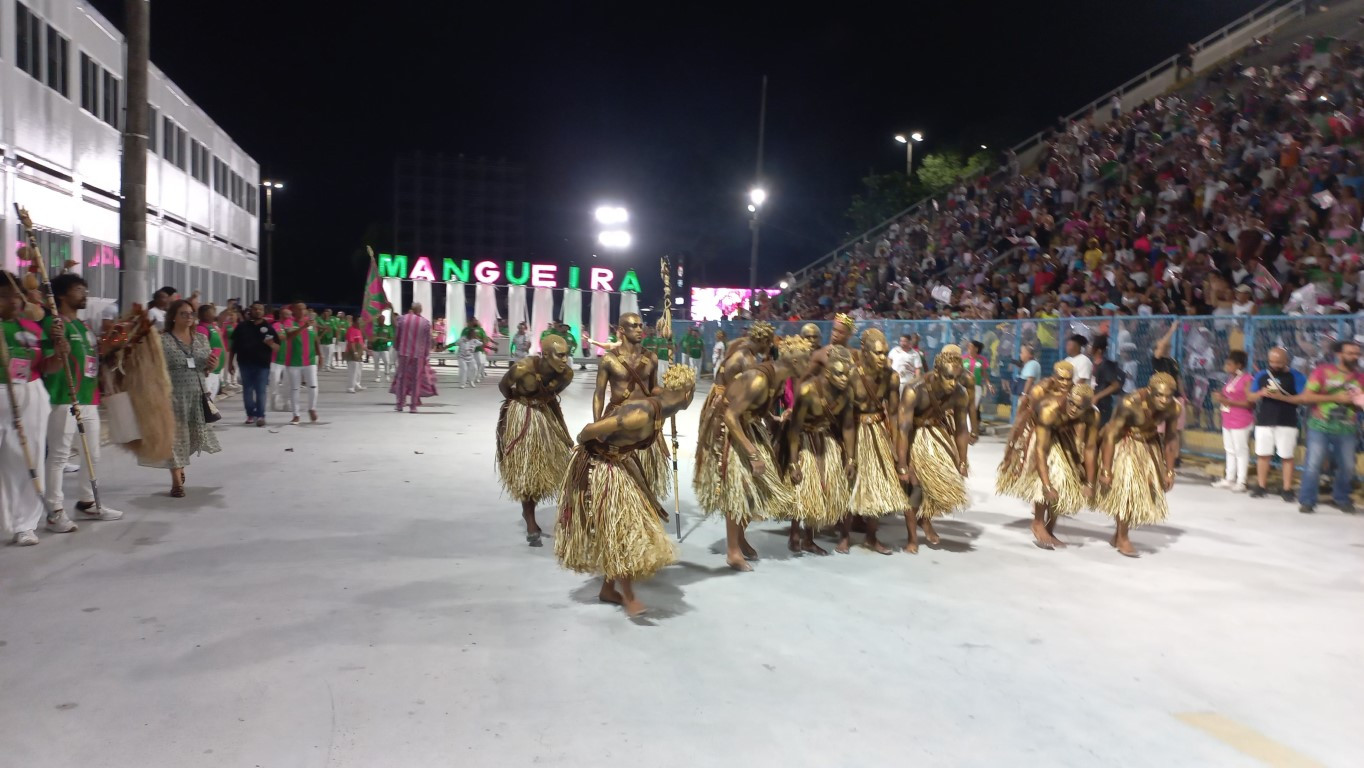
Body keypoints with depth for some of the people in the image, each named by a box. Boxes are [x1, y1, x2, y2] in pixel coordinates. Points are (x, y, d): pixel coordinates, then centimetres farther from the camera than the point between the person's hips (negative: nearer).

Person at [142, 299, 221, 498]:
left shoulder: (201, 339, 9)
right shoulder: (163, 340, -6)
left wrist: (211, 365, -6)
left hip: (197, 395, 5)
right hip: (174, 396, -5)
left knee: (193, 436, 13)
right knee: (175, 436, 1)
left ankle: (179, 467, 39)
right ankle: (177, 481, 9)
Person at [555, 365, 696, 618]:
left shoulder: (657, 408, -4)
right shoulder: (642, 414, -32)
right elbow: (592, 430, -29)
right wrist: (581, 442, -9)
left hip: (620, 466, 9)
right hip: (599, 468, -9)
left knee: (628, 527, 16)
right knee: (619, 531, -2)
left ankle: (608, 589, 29)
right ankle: (628, 597, 10)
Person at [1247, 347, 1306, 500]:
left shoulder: (1296, 376, -3)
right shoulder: (1261, 375, 9)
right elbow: (1250, 398, 10)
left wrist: (1282, 397, -21)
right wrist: (1262, 393, -11)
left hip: (1287, 423, -4)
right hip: (1264, 422, 4)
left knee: (1287, 457, -1)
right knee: (1262, 454, 7)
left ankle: (1287, 489, 6)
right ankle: (1261, 486, 15)